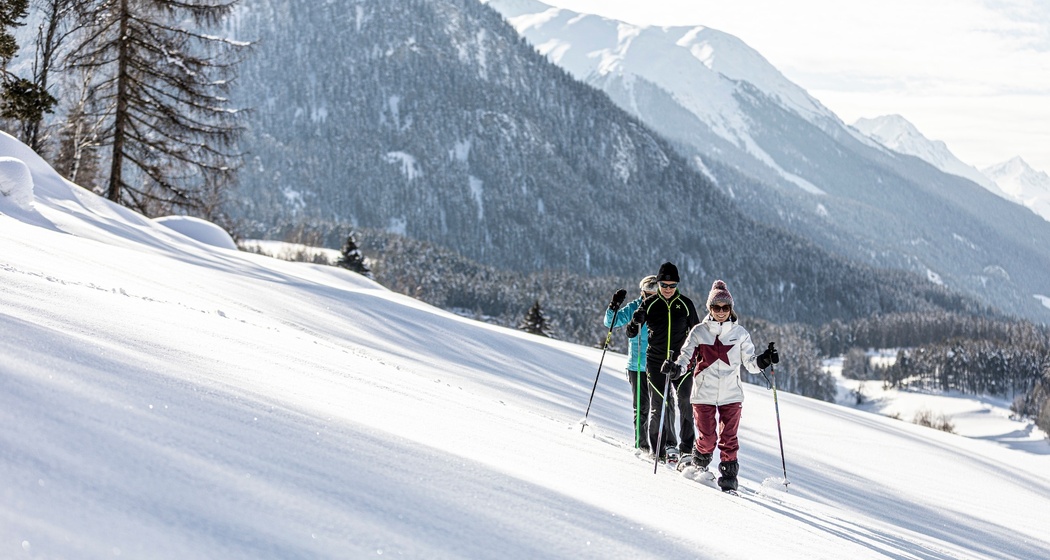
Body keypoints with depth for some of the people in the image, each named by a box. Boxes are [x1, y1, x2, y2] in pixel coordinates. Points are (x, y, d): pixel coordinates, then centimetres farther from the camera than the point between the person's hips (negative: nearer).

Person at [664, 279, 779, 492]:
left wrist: (764, 360, -13)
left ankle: (729, 474, 8)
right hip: (704, 393, -1)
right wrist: (675, 367, -19)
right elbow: (687, 359, 1)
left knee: (728, 437, -4)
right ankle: (699, 466, 27)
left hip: (731, 394, 1)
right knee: (707, 438, -1)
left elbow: (750, 363, 6)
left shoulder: (740, 333, 5)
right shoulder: (699, 332, 2)